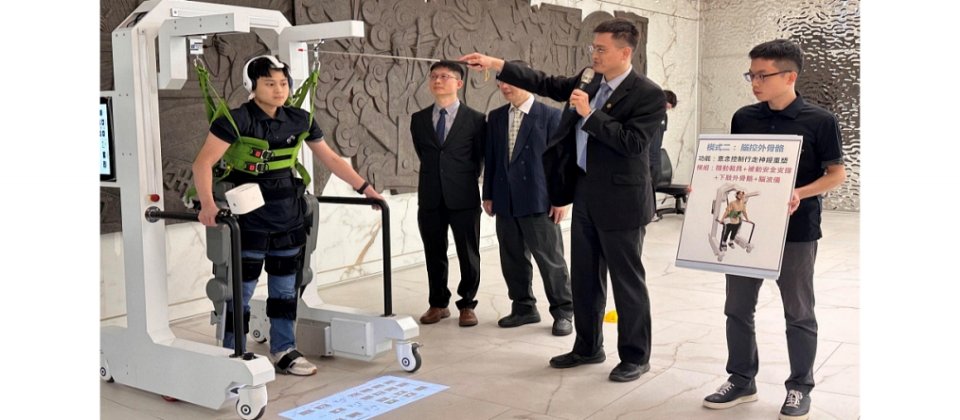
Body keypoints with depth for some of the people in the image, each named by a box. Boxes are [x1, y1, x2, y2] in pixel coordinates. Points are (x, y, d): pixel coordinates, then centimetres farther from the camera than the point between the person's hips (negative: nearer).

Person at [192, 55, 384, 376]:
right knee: (241, 289, 0)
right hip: (248, 217, -5)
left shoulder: (300, 121, 3)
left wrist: (364, 187, 9)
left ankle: (284, 351, 26)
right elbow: (203, 163, -20)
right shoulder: (236, 120, -13)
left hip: (288, 216, 5)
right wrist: (207, 204, -35)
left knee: (285, 286, 13)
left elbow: (331, 159, 12)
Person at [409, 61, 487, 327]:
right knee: (434, 255, 10)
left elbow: (480, 156, 9)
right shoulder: (419, 119, 7)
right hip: (430, 198, 3)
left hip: (464, 198, -3)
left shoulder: (475, 120, -2)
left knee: (468, 255, 4)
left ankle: (467, 305, 18)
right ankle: (438, 304, 23)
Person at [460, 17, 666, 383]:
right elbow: (546, 83, 12)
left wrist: (590, 114, -22)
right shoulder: (589, 82, 8)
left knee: (627, 281, 3)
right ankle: (588, 347, 30)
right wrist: (495, 64, 6)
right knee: (584, 278, 16)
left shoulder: (648, 94, -12)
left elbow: (634, 143, -22)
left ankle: (636, 356, 17)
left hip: (620, 201, -7)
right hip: (585, 195, 7)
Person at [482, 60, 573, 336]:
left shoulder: (550, 116, -3)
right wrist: (488, 195, 11)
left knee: (550, 258, 0)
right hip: (505, 201, 5)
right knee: (513, 258, 11)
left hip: (538, 201, -5)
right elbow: (490, 158, 14)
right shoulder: (495, 117, 12)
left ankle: (563, 311, 12)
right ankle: (524, 308, 25)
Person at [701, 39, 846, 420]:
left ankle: (800, 388, 21)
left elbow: (837, 173, -4)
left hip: (796, 231, -4)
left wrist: (800, 194, -20)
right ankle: (741, 380, 24)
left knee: (798, 313, 7)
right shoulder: (743, 118, 4)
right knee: (738, 308, 9)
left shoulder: (819, 121, -8)